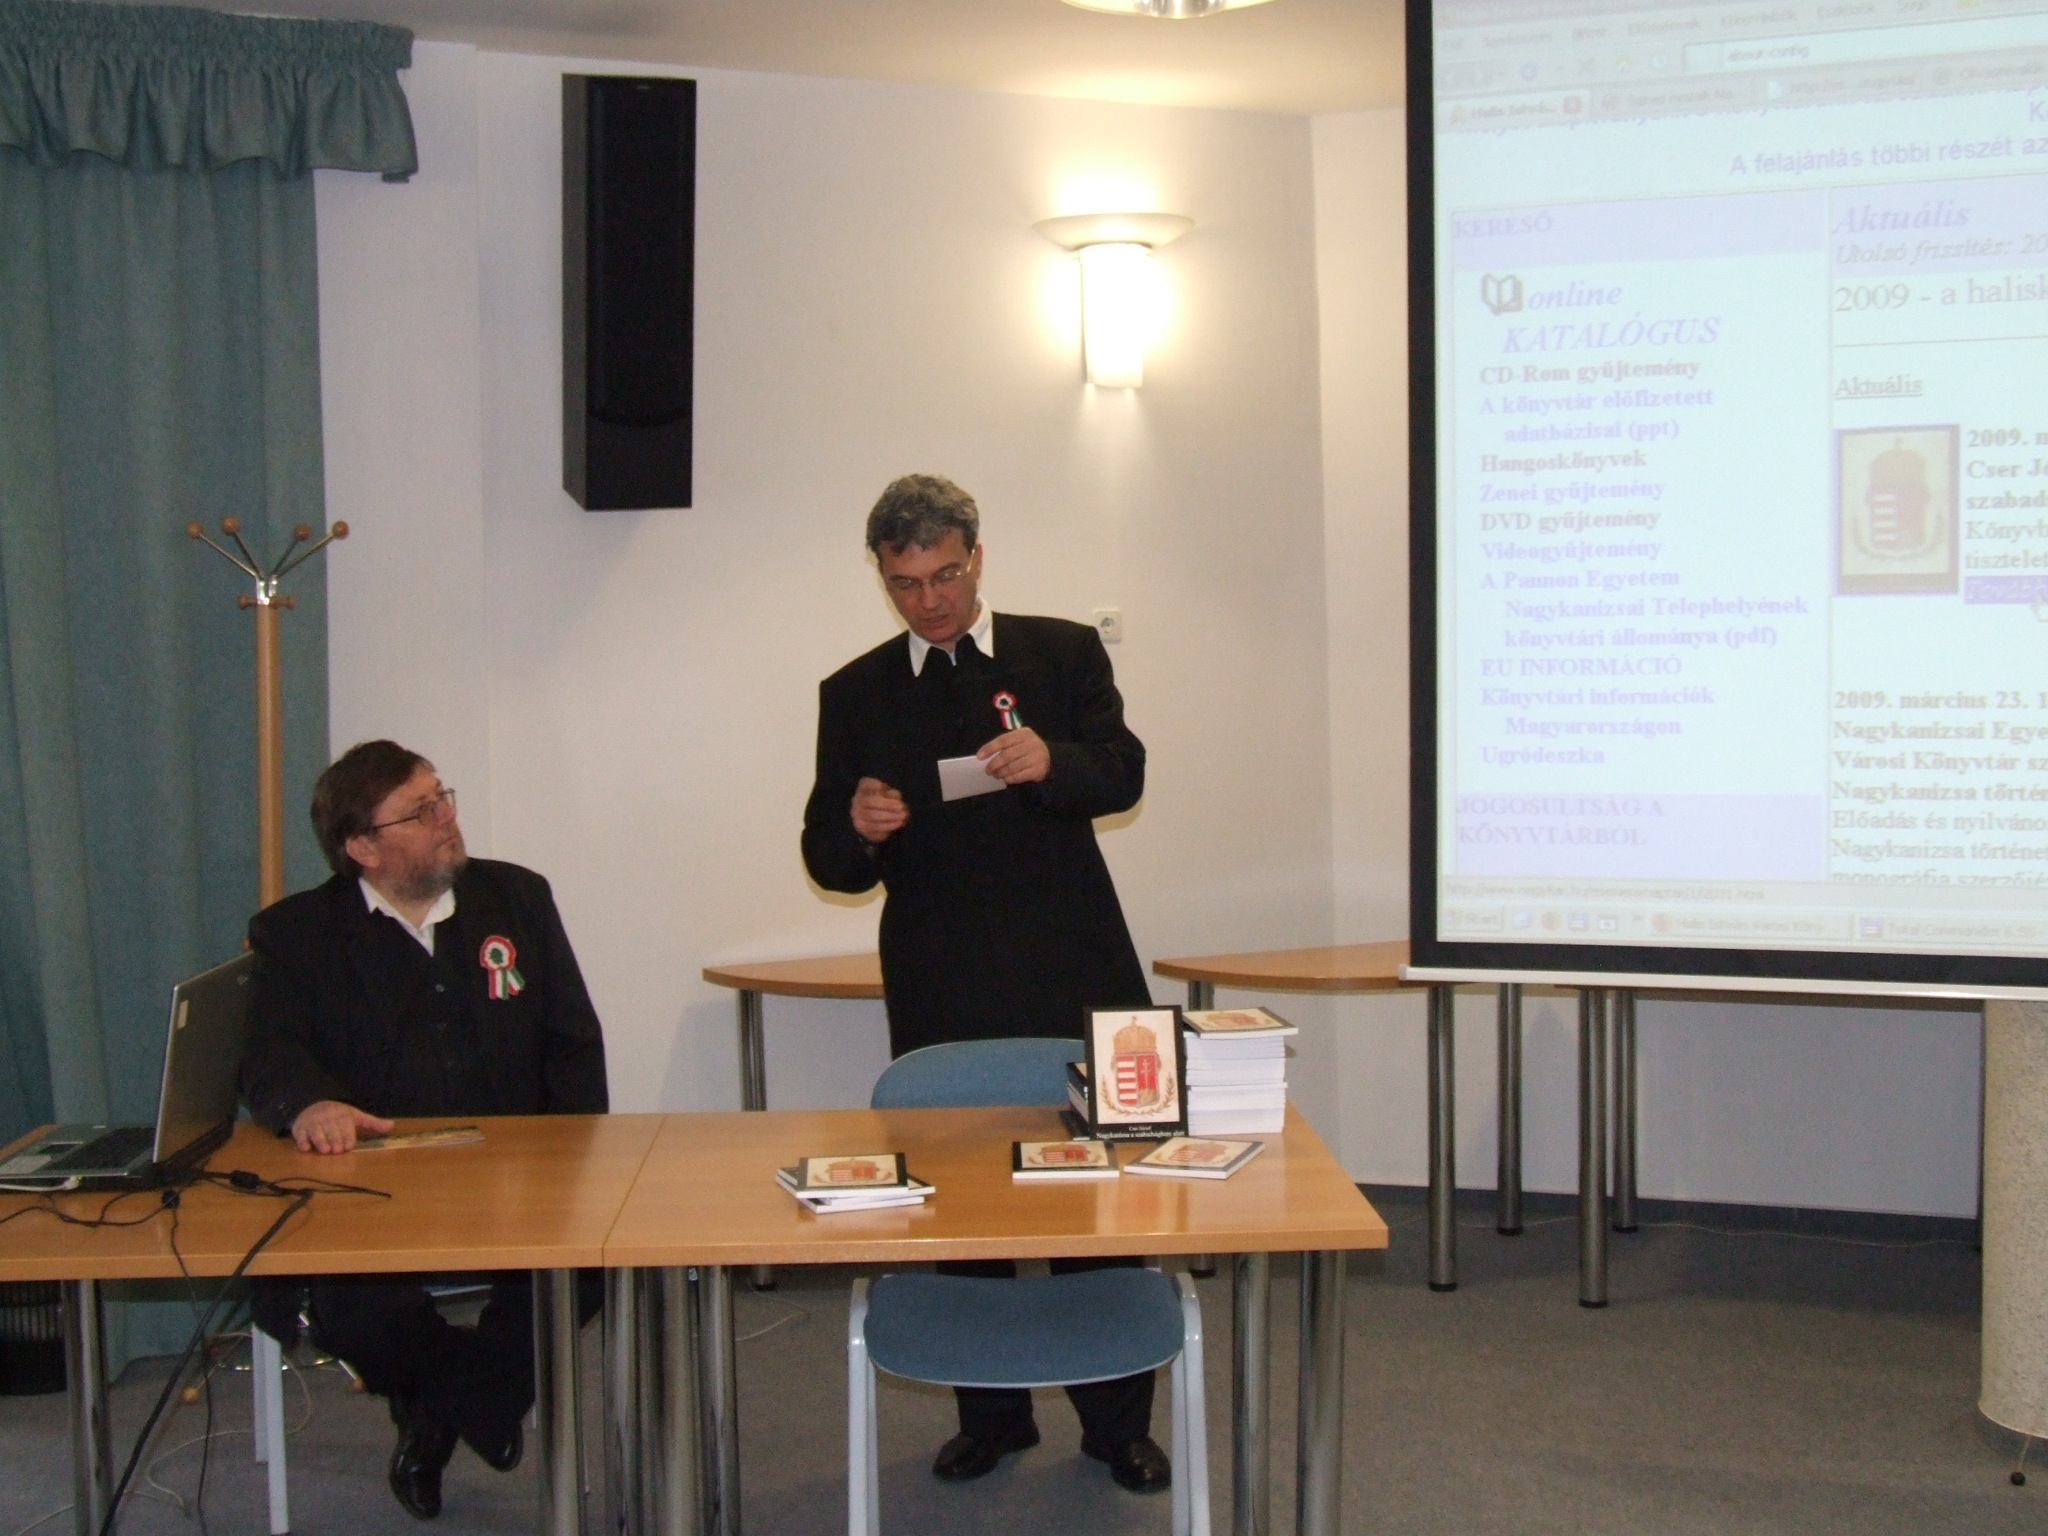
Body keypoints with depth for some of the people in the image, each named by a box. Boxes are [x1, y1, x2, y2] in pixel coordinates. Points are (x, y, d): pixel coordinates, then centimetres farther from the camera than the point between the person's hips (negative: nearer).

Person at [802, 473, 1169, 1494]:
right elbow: (828, 861, 7)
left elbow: (1124, 775, -6)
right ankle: (991, 1412, 24)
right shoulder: (855, 695, 9)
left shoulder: (1064, 653, 6)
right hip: (940, 994, 1)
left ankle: (1117, 1419, 16)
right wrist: (857, 828, -17)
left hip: (1070, 978, -1)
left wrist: (1052, 761, -28)